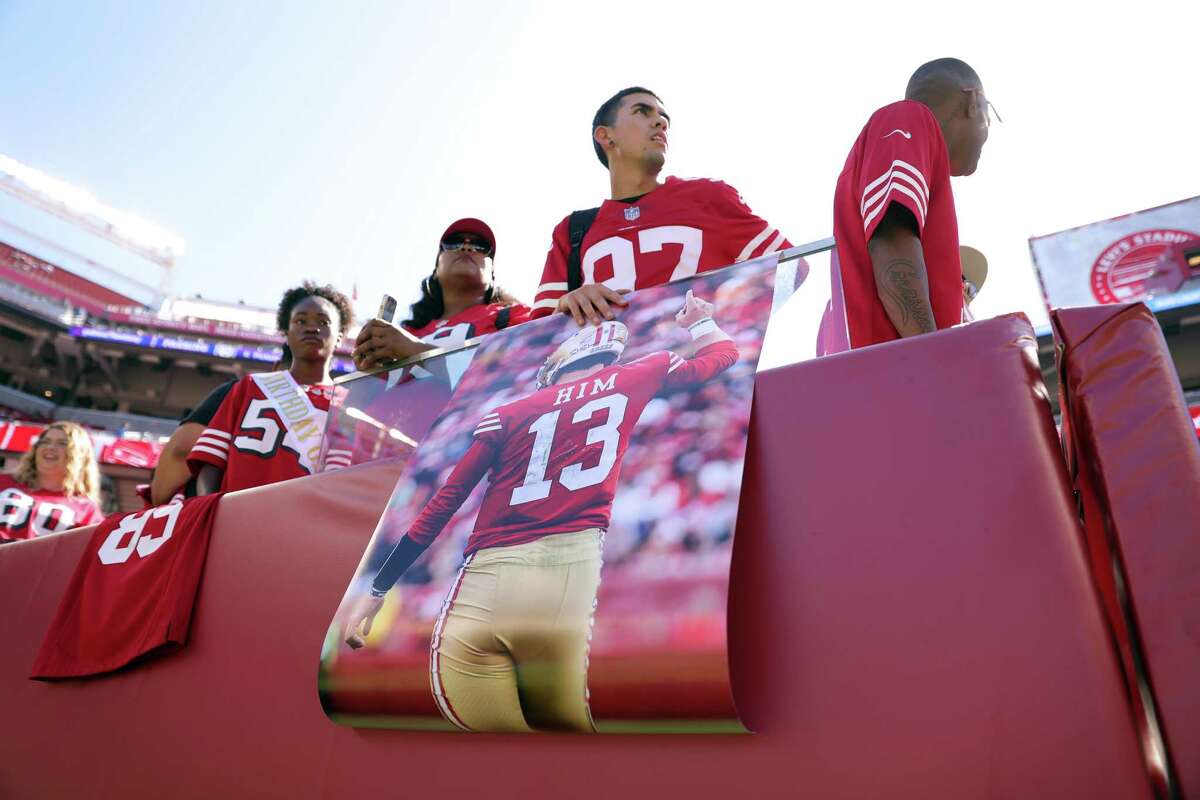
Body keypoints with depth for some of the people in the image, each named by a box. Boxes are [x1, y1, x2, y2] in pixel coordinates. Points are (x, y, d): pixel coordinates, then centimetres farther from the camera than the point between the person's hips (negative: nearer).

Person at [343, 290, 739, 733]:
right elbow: (723, 353, 32)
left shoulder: (507, 413, 17)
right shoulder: (630, 379, 16)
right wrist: (699, 320, 53)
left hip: (485, 587, 2)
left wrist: (377, 590, 20)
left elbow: (440, 508, 14)